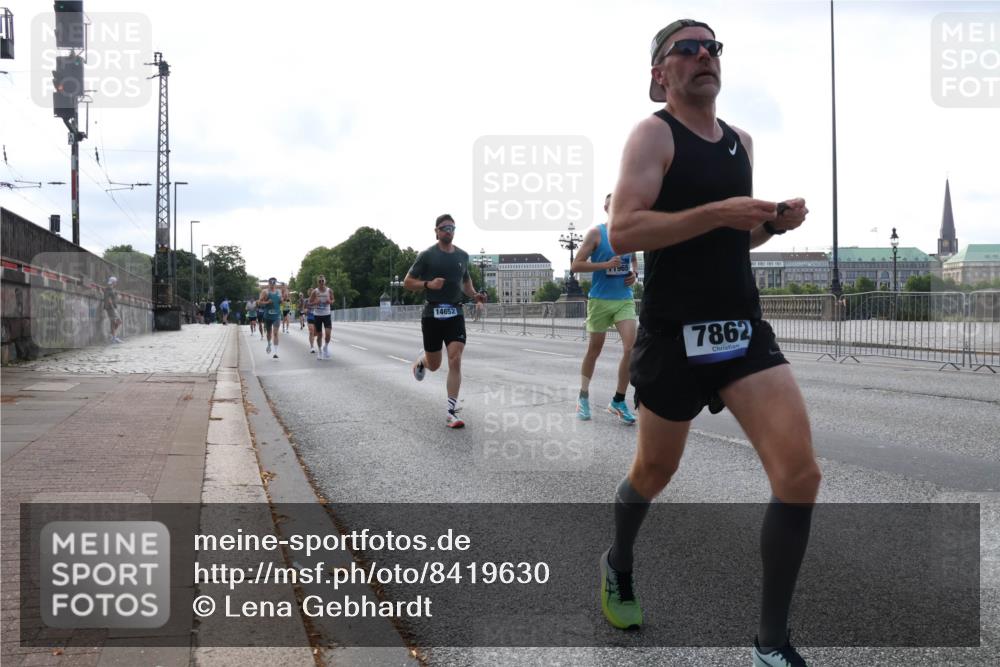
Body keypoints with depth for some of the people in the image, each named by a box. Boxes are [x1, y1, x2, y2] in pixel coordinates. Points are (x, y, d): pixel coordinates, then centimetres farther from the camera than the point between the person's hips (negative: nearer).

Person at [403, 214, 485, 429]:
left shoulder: (462, 255, 8)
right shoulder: (427, 255, -5)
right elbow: (407, 282, -2)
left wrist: (474, 294, 6)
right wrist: (428, 284, -20)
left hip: (455, 314, 2)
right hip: (432, 313, -2)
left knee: (455, 361, -12)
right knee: (434, 365, 8)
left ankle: (451, 413, -8)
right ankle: (421, 360, 48)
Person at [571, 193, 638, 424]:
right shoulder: (596, 232, -6)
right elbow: (576, 265, -10)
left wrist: (633, 275, 4)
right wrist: (606, 265, -19)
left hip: (625, 300, 4)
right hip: (600, 300, -4)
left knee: (631, 348, -11)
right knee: (594, 350, 7)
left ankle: (618, 401, 1)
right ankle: (583, 396, 26)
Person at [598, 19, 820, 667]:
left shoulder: (741, 142, 14)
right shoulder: (654, 133, -6)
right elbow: (622, 231, -20)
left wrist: (773, 223, 4)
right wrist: (720, 212, -24)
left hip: (745, 329, 5)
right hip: (674, 336, -5)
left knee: (801, 473, -10)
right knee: (654, 472, 13)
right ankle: (618, 567, 46)